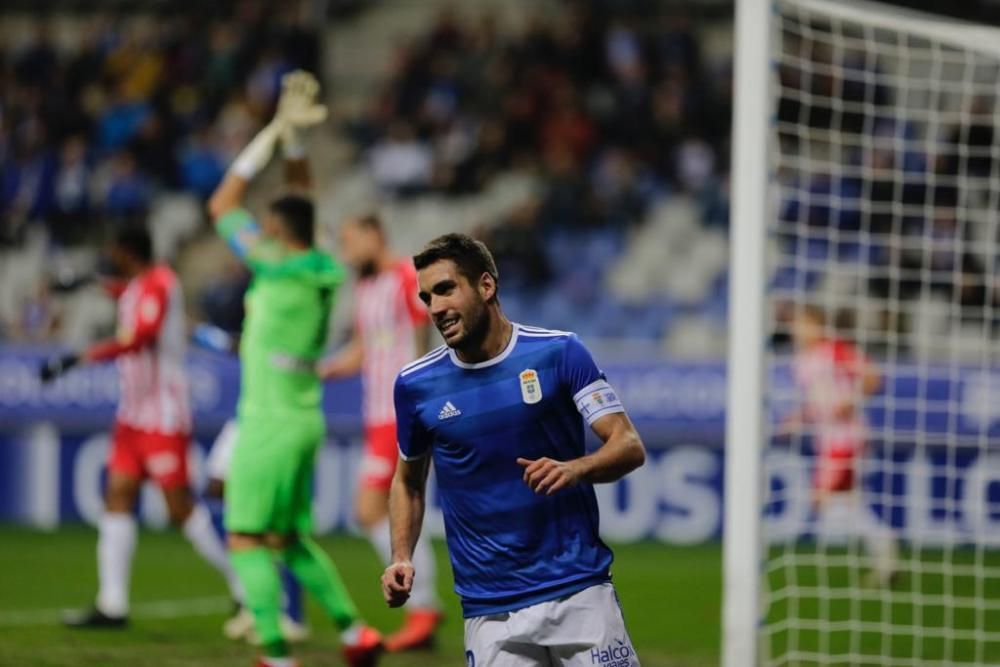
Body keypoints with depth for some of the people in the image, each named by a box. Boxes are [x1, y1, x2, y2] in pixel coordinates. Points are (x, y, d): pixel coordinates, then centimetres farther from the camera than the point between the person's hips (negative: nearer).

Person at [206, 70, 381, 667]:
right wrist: (293, 137, 18)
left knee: (248, 540, -5)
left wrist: (276, 132, -3)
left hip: (270, 421, -8)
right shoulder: (323, 270, 6)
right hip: (304, 421, 8)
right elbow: (299, 198, 22)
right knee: (289, 540, 17)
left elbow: (223, 206, -6)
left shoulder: (279, 268, -14)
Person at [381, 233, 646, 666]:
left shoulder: (559, 352, -3)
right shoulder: (415, 384, 3)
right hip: (491, 611, 1)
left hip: (580, 590, -1)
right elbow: (409, 480, 18)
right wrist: (401, 559, 2)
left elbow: (629, 446, -6)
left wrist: (575, 469, -26)